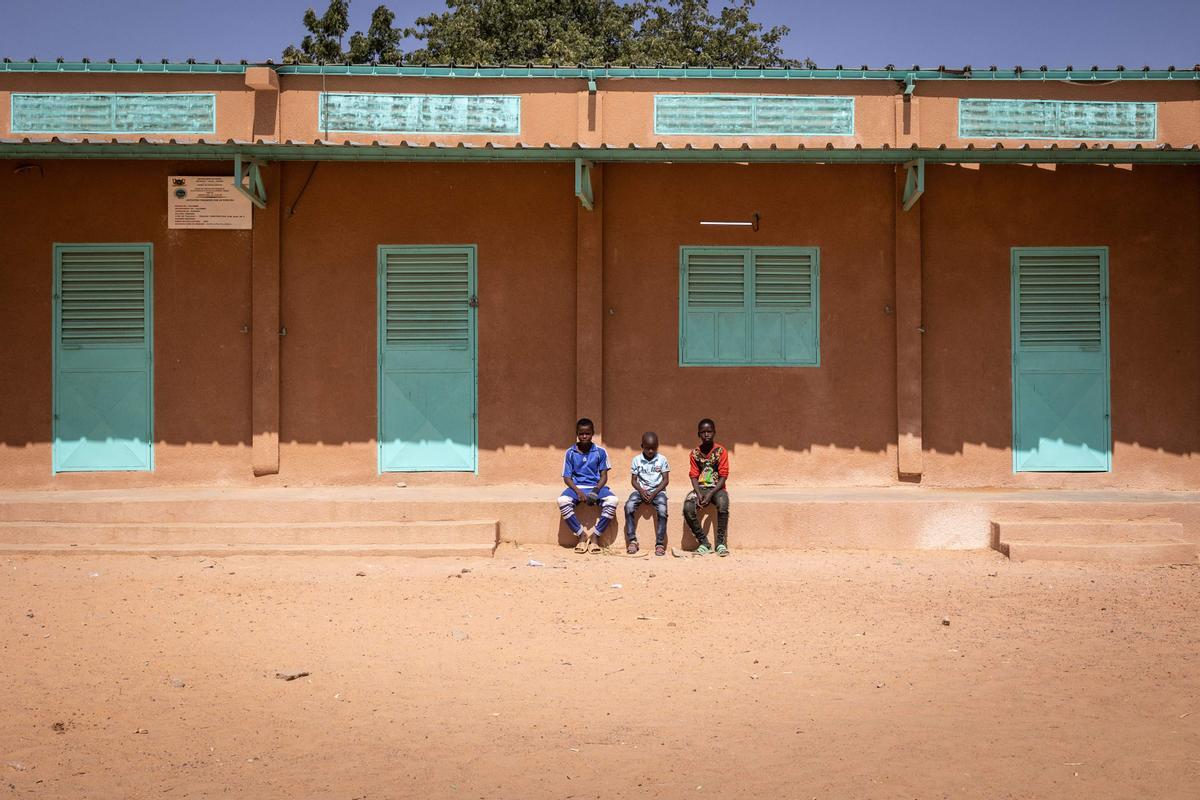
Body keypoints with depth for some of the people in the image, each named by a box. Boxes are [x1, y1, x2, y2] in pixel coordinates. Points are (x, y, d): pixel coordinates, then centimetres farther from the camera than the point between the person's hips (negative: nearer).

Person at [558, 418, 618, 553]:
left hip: (596, 487, 0)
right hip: (577, 487, 0)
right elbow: (567, 477, 1)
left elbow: (604, 476, 3)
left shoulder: (600, 452, 2)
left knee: (612, 500, -32)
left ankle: (595, 536, -17)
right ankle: (582, 534, -17)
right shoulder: (570, 453, 3)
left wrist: (596, 490, -17)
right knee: (562, 501, -33)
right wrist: (578, 491, -17)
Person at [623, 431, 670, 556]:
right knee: (629, 506, -27)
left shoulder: (662, 459, 2)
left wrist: (655, 493, -12)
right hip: (641, 490, 1)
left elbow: (666, 480, 1)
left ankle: (660, 543, -25)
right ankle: (632, 540, -20)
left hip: (658, 490, -1)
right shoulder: (637, 459, 5)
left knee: (662, 510, -31)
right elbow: (633, 480, 6)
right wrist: (641, 491, -13)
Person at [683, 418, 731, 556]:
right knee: (688, 508, -27)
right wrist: (699, 494, -16)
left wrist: (710, 494, -18)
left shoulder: (721, 451, -2)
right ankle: (703, 542, -15)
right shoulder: (695, 453, 6)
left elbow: (723, 476, -7)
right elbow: (694, 476, 2)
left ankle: (721, 542, -24)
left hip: (717, 488, -2)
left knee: (723, 505, -36)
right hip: (700, 488, 2)